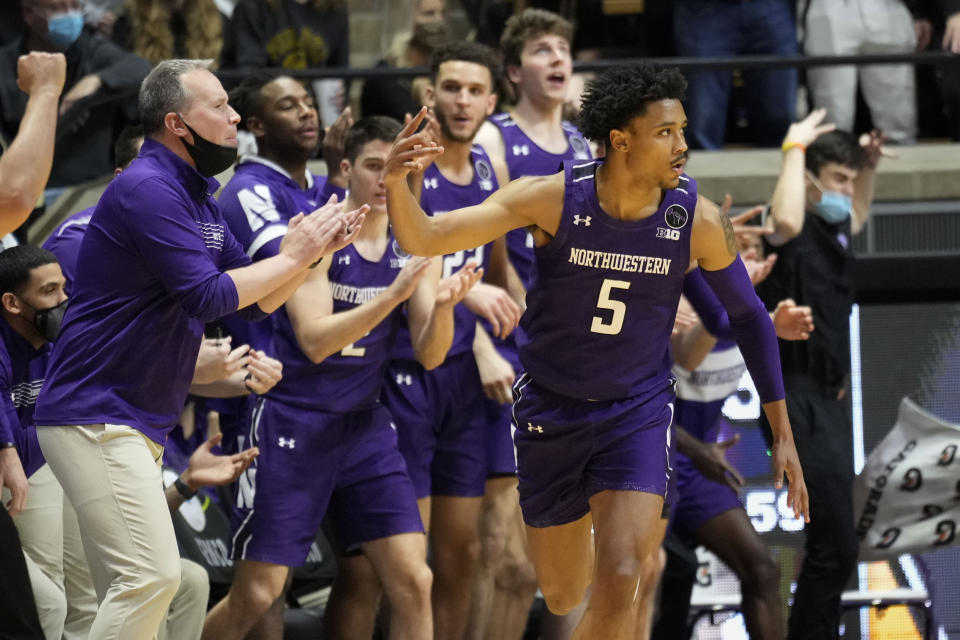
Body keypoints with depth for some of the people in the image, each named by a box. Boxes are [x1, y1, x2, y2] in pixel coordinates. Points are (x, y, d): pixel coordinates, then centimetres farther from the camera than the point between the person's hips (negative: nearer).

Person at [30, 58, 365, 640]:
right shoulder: (148, 189, -16)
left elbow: (258, 302, 17)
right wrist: (294, 256, -12)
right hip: (96, 417, -11)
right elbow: (207, 296, -22)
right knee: (153, 575, -18)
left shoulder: (199, 198, 16)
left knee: (131, 587, 10)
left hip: (139, 424, 11)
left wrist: (316, 249, 3)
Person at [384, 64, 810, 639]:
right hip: (550, 412, 0)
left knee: (618, 583, -21)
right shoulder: (551, 199, -19)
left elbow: (748, 316, 2)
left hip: (638, 412, 0)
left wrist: (783, 435, 3)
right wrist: (396, 183, -44)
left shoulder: (699, 220, -15)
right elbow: (424, 239, -21)